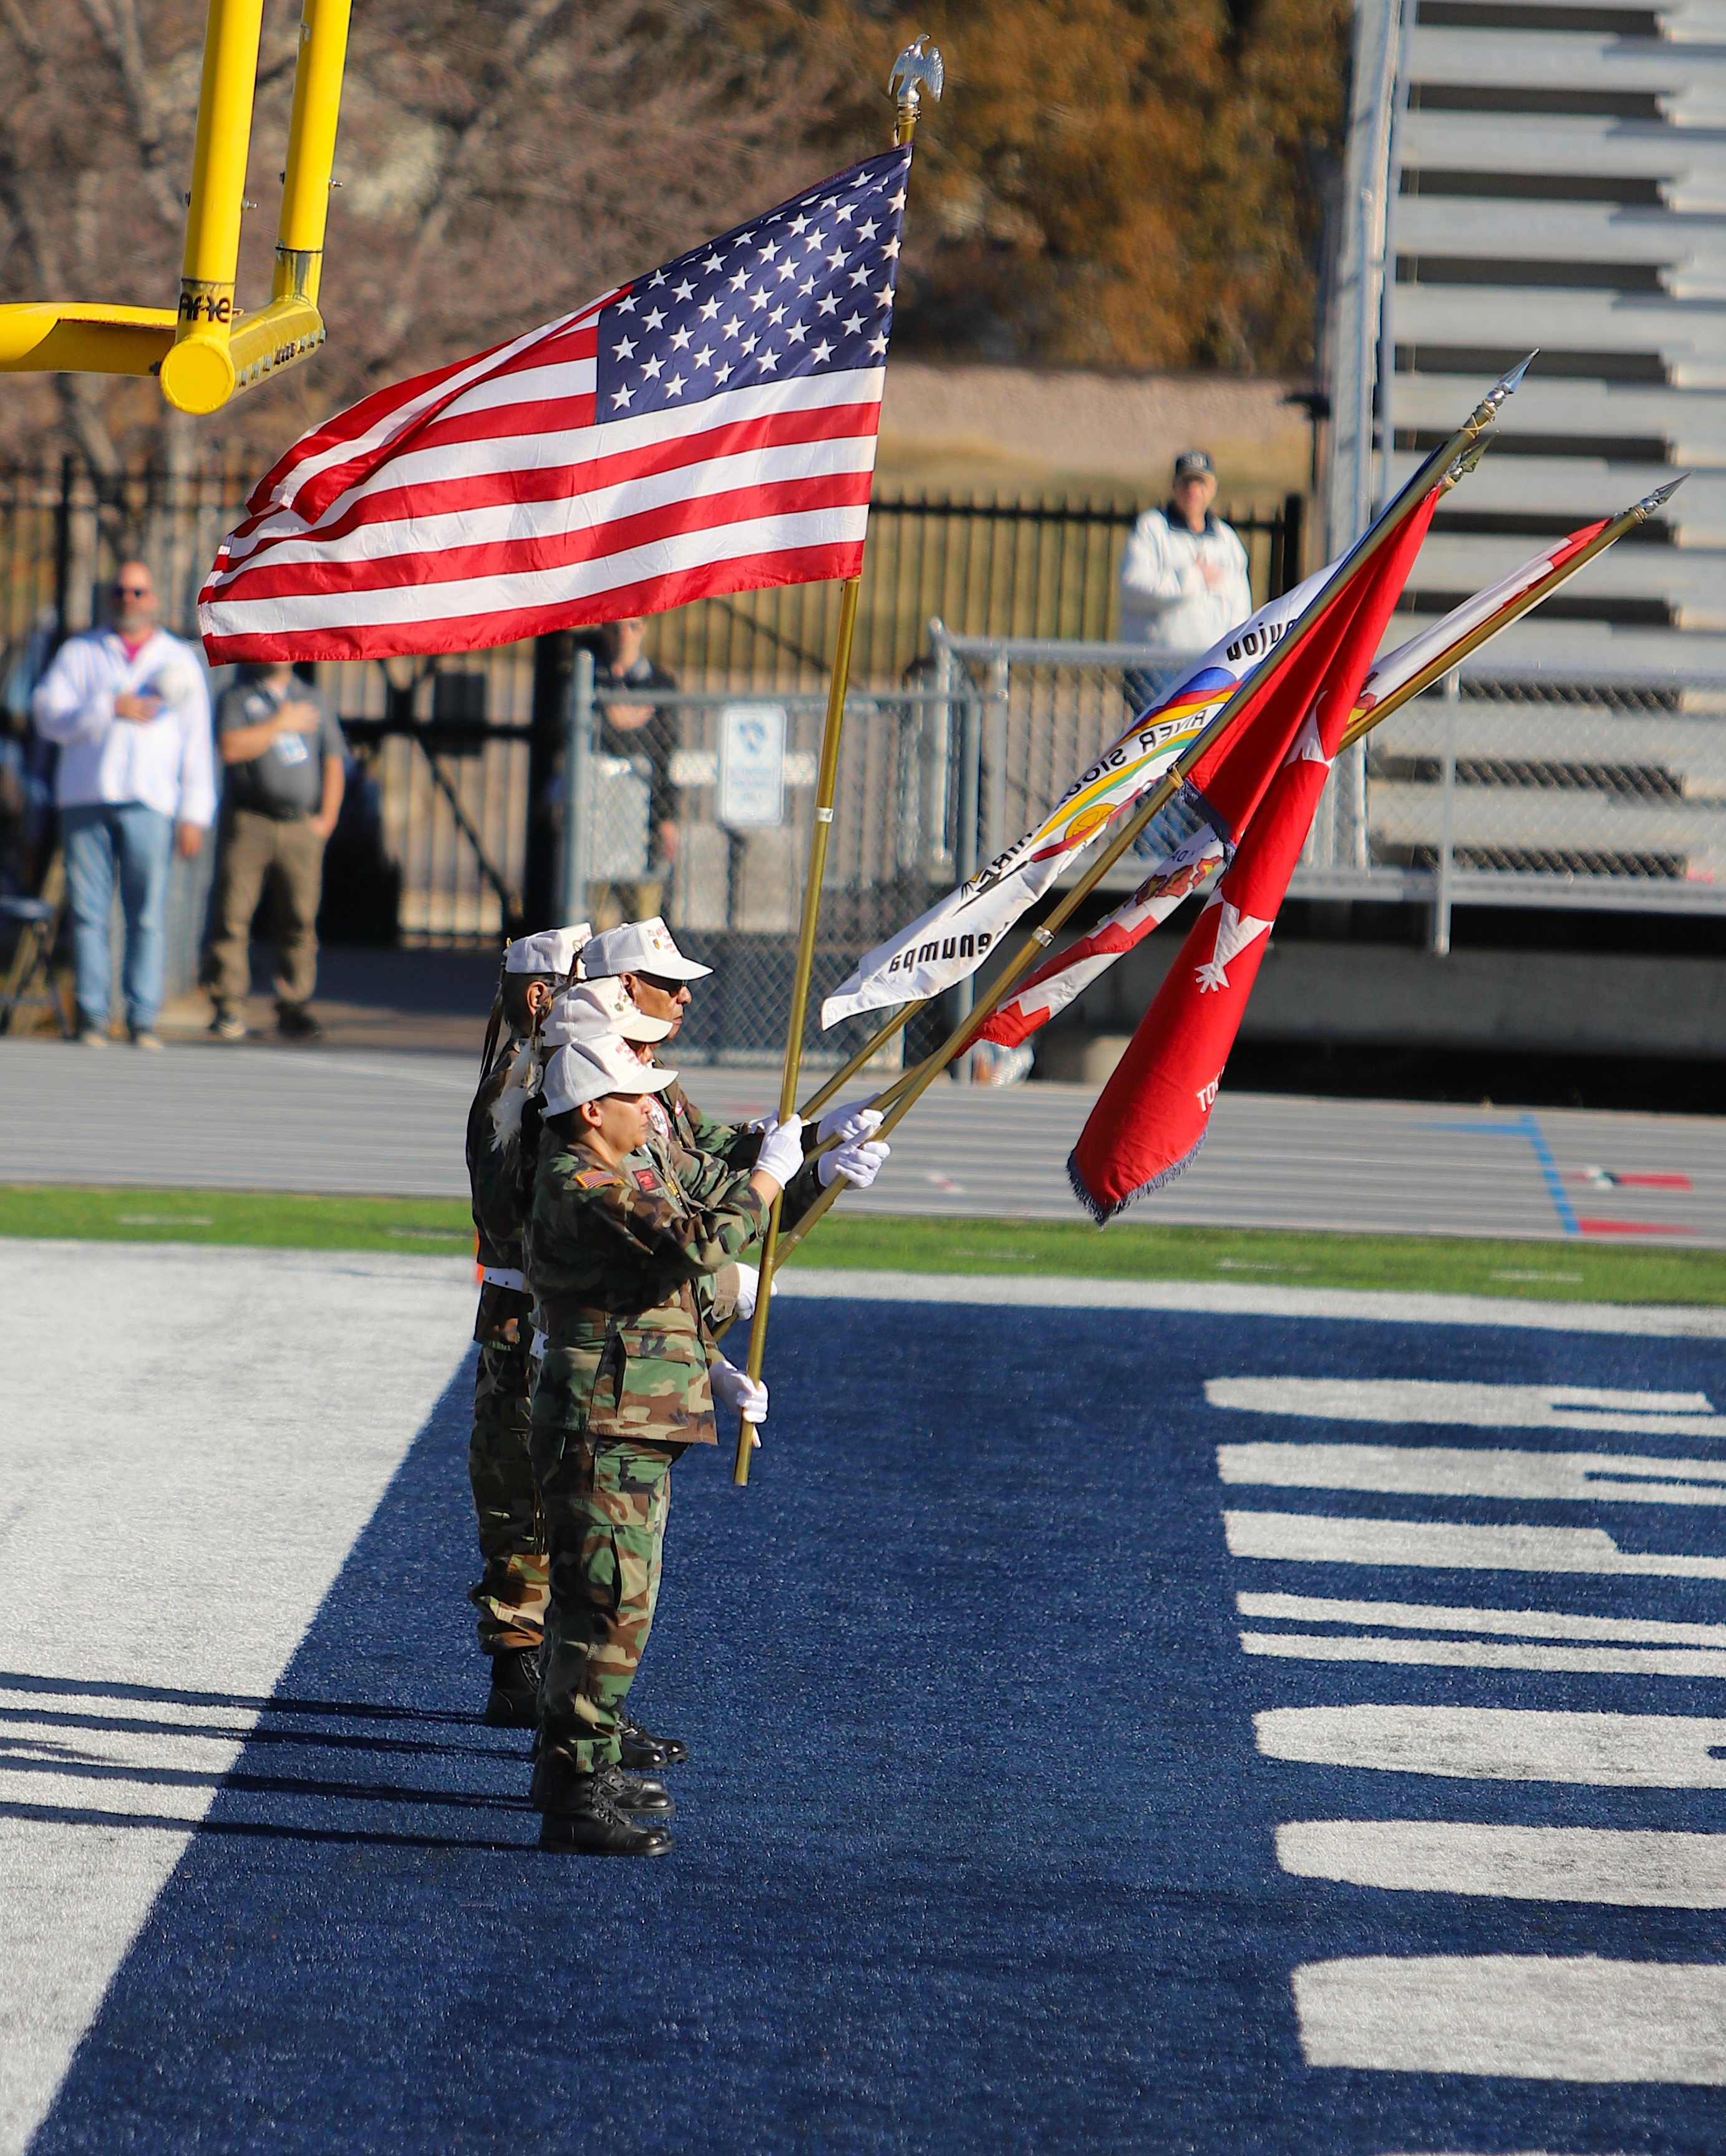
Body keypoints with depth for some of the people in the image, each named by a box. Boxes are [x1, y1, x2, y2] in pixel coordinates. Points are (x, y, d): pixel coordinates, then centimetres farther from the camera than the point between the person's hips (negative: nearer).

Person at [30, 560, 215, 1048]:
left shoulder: (181, 661, 17)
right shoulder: (79, 653, 16)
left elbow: (197, 745, 12)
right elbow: (47, 714, 2)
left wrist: (194, 816, 4)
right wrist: (111, 709, -9)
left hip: (148, 803, 0)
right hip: (84, 800, 0)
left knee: (147, 915, -7)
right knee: (88, 912, -4)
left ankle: (143, 1019, -5)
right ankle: (92, 1017, -1)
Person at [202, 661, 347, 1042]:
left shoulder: (315, 700, 20)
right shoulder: (235, 698, 9)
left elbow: (333, 763, 17)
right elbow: (231, 747, -10)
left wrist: (327, 817, 6)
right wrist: (281, 725, -6)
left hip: (302, 825, 3)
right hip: (248, 822, -3)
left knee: (301, 920, -2)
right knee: (233, 914, -8)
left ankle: (294, 1008, 3)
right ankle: (227, 1007, -4)